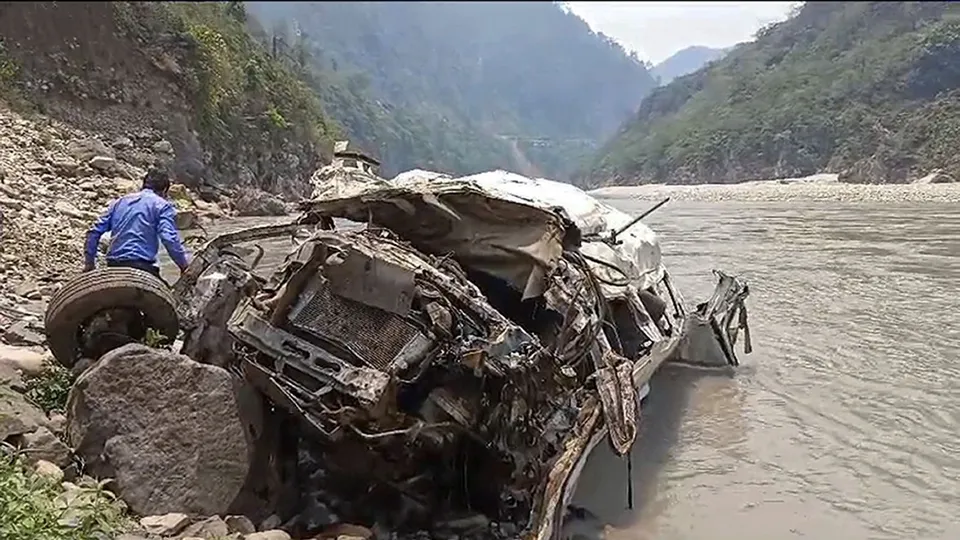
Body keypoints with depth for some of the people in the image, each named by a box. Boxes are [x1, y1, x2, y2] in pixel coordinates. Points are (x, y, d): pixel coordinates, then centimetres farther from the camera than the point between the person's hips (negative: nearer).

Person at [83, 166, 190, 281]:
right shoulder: (162, 205, 5)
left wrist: (89, 263, 22)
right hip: (142, 266, -5)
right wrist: (184, 266, -4)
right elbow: (169, 238, -10)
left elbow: (94, 232, 16)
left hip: (114, 265, 6)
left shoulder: (120, 201, 21)